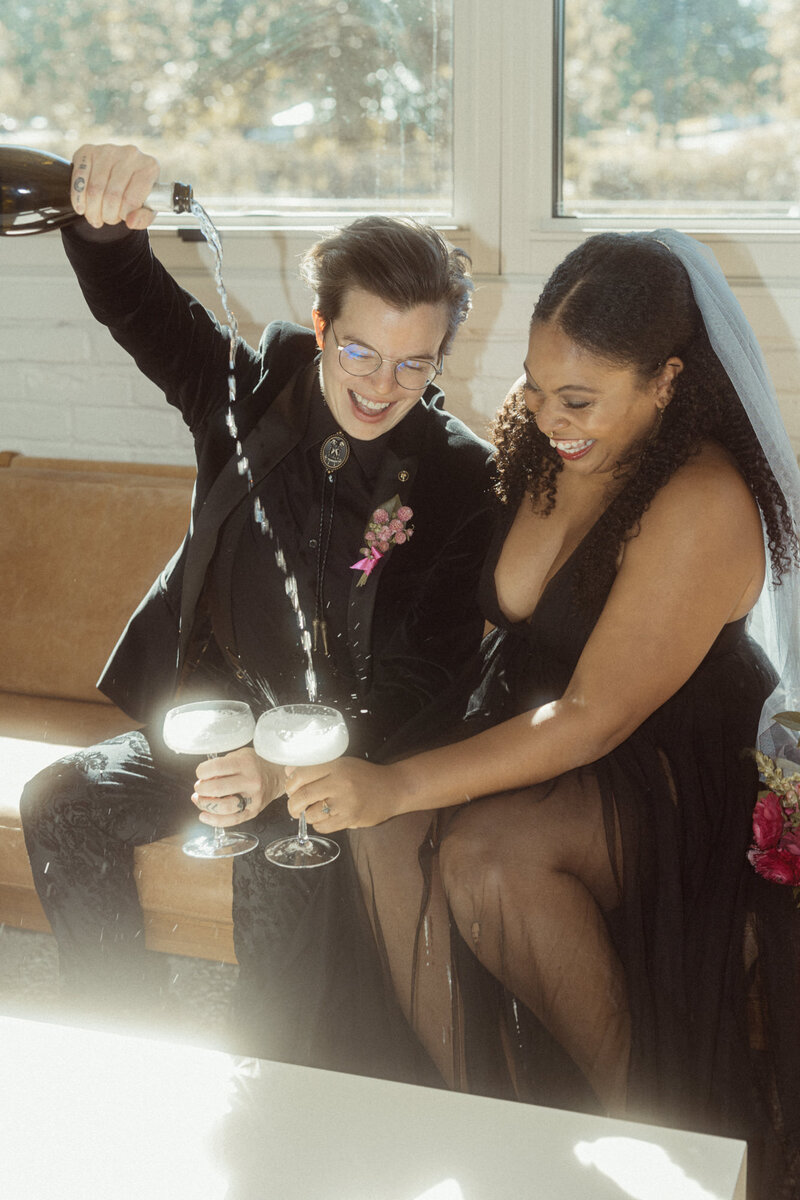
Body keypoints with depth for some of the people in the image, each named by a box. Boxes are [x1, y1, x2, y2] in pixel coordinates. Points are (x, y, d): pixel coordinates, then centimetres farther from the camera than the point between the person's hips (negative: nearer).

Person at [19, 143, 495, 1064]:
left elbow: (424, 670, -17)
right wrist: (105, 218, -36)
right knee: (59, 802, -9)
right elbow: (132, 302, -10)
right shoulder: (254, 392, -4)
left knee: (277, 859, -30)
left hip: (343, 744, -4)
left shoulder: (459, 478, -14)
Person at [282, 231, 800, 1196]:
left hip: (668, 766, -6)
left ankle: (636, 1111, -8)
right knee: (382, 828, -21)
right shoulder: (537, 436, -3)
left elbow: (594, 719, -27)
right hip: (520, 715, 7)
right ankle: (477, 1097, -5)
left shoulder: (705, 504, -25)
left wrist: (398, 784, -31)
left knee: (489, 853, -32)